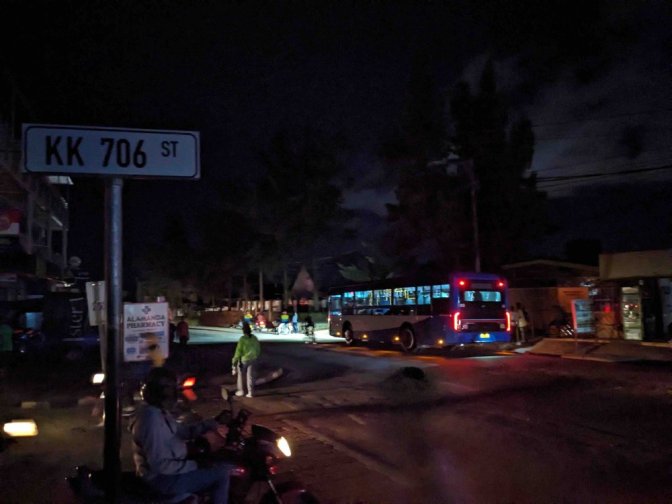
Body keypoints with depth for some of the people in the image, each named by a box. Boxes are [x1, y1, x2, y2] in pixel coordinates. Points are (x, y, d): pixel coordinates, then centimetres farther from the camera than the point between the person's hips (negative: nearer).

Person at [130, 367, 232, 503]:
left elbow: (181, 431, 11)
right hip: (163, 478, -10)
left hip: (168, 469, 10)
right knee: (223, 471, -7)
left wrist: (208, 424, 0)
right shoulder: (152, 419, -29)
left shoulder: (158, 411, 2)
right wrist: (194, 465, -22)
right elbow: (159, 465, -30)